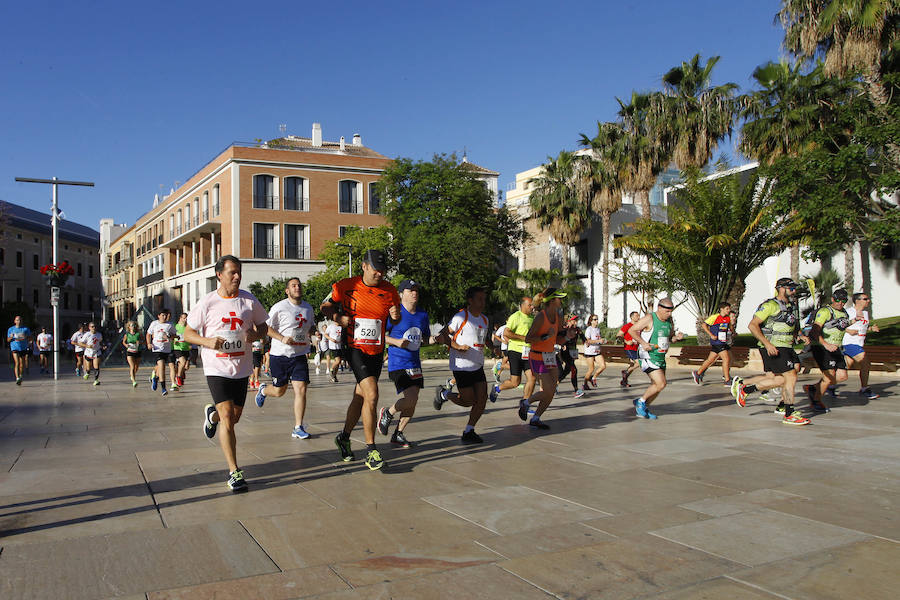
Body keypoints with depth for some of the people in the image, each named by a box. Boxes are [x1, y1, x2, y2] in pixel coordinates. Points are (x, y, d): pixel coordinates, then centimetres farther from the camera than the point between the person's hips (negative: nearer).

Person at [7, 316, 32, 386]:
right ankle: (17, 378, -22)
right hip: (15, 348, -2)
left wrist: (25, 338, -15)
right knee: (17, 363, -16)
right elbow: (8, 340, 9)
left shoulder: (26, 329, 8)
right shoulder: (11, 329, 8)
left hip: (23, 348, 2)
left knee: (22, 364, 7)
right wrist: (11, 337, -13)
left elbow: (30, 338, 7)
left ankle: (21, 376, 29)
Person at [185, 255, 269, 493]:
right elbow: (188, 333, 0)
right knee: (227, 419, -12)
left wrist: (256, 334, -11)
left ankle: (212, 413, 52)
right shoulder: (207, 303, -7)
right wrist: (207, 341, -19)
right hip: (216, 368, -4)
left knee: (235, 417, 16)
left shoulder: (249, 300, 0)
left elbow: (263, 325, 13)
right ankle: (234, 472, -5)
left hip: (241, 368, 4)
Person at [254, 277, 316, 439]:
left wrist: (313, 333, 2)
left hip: (300, 355, 3)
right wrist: (282, 338, -19)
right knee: (279, 391, 9)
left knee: (301, 389, -8)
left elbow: (312, 326, 24)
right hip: (279, 355, -3)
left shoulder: (308, 308, 8)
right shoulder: (279, 307, -9)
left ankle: (298, 428, 0)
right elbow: (266, 327, -6)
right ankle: (263, 390, 46)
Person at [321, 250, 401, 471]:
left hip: (377, 352, 4)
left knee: (360, 397, 14)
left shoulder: (389, 290, 4)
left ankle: (344, 437, 37)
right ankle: (370, 450, -9)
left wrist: (396, 316, -8)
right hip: (355, 349, -4)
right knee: (371, 395, -18)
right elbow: (326, 306, 7)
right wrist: (338, 317, -12)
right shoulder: (346, 286, -5)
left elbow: (394, 321, 15)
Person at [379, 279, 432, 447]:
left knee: (412, 403, 7)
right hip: (397, 364, -7)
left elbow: (426, 338, 22)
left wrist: (432, 340, 0)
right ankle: (387, 413, 12)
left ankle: (398, 434, 24)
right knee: (411, 398, -17)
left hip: (414, 363, 7)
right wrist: (396, 341, -19)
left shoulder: (423, 315, 11)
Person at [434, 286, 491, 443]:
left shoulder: (484, 320, 12)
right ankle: (443, 394, 23)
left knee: (482, 399, -3)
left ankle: (468, 432, 9)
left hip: (478, 366, 7)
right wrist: (458, 346, -23)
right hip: (462, 366, -7)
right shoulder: (461, 317, -12)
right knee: (468, 401, -4)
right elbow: (442, 336, -13)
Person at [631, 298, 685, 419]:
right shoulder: (649, 319, -13)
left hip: (661, 357, 8)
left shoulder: (670, 321, 9)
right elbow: (632, 330, -9)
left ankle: (643, 409, 27)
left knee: (657, 385, 11)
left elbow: (670, 338, 21)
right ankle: (640, 401, 4)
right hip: (648, 356, -8)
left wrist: (676, 337, -2)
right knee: (661, 383, -16)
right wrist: (643, 343, -18)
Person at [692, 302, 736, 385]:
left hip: (724, 342, 7)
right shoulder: (715, 317, -11)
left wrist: (732, 323, 0)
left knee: (711, 360, 12)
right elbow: (703, 324, -10)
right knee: (726, 359, -11)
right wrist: (711, 335, -15)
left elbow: (731, 331, 20)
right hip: (716, 342, -7)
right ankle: (727, 381, -6)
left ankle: (698, 373, 25)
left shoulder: (728, 318, 10)